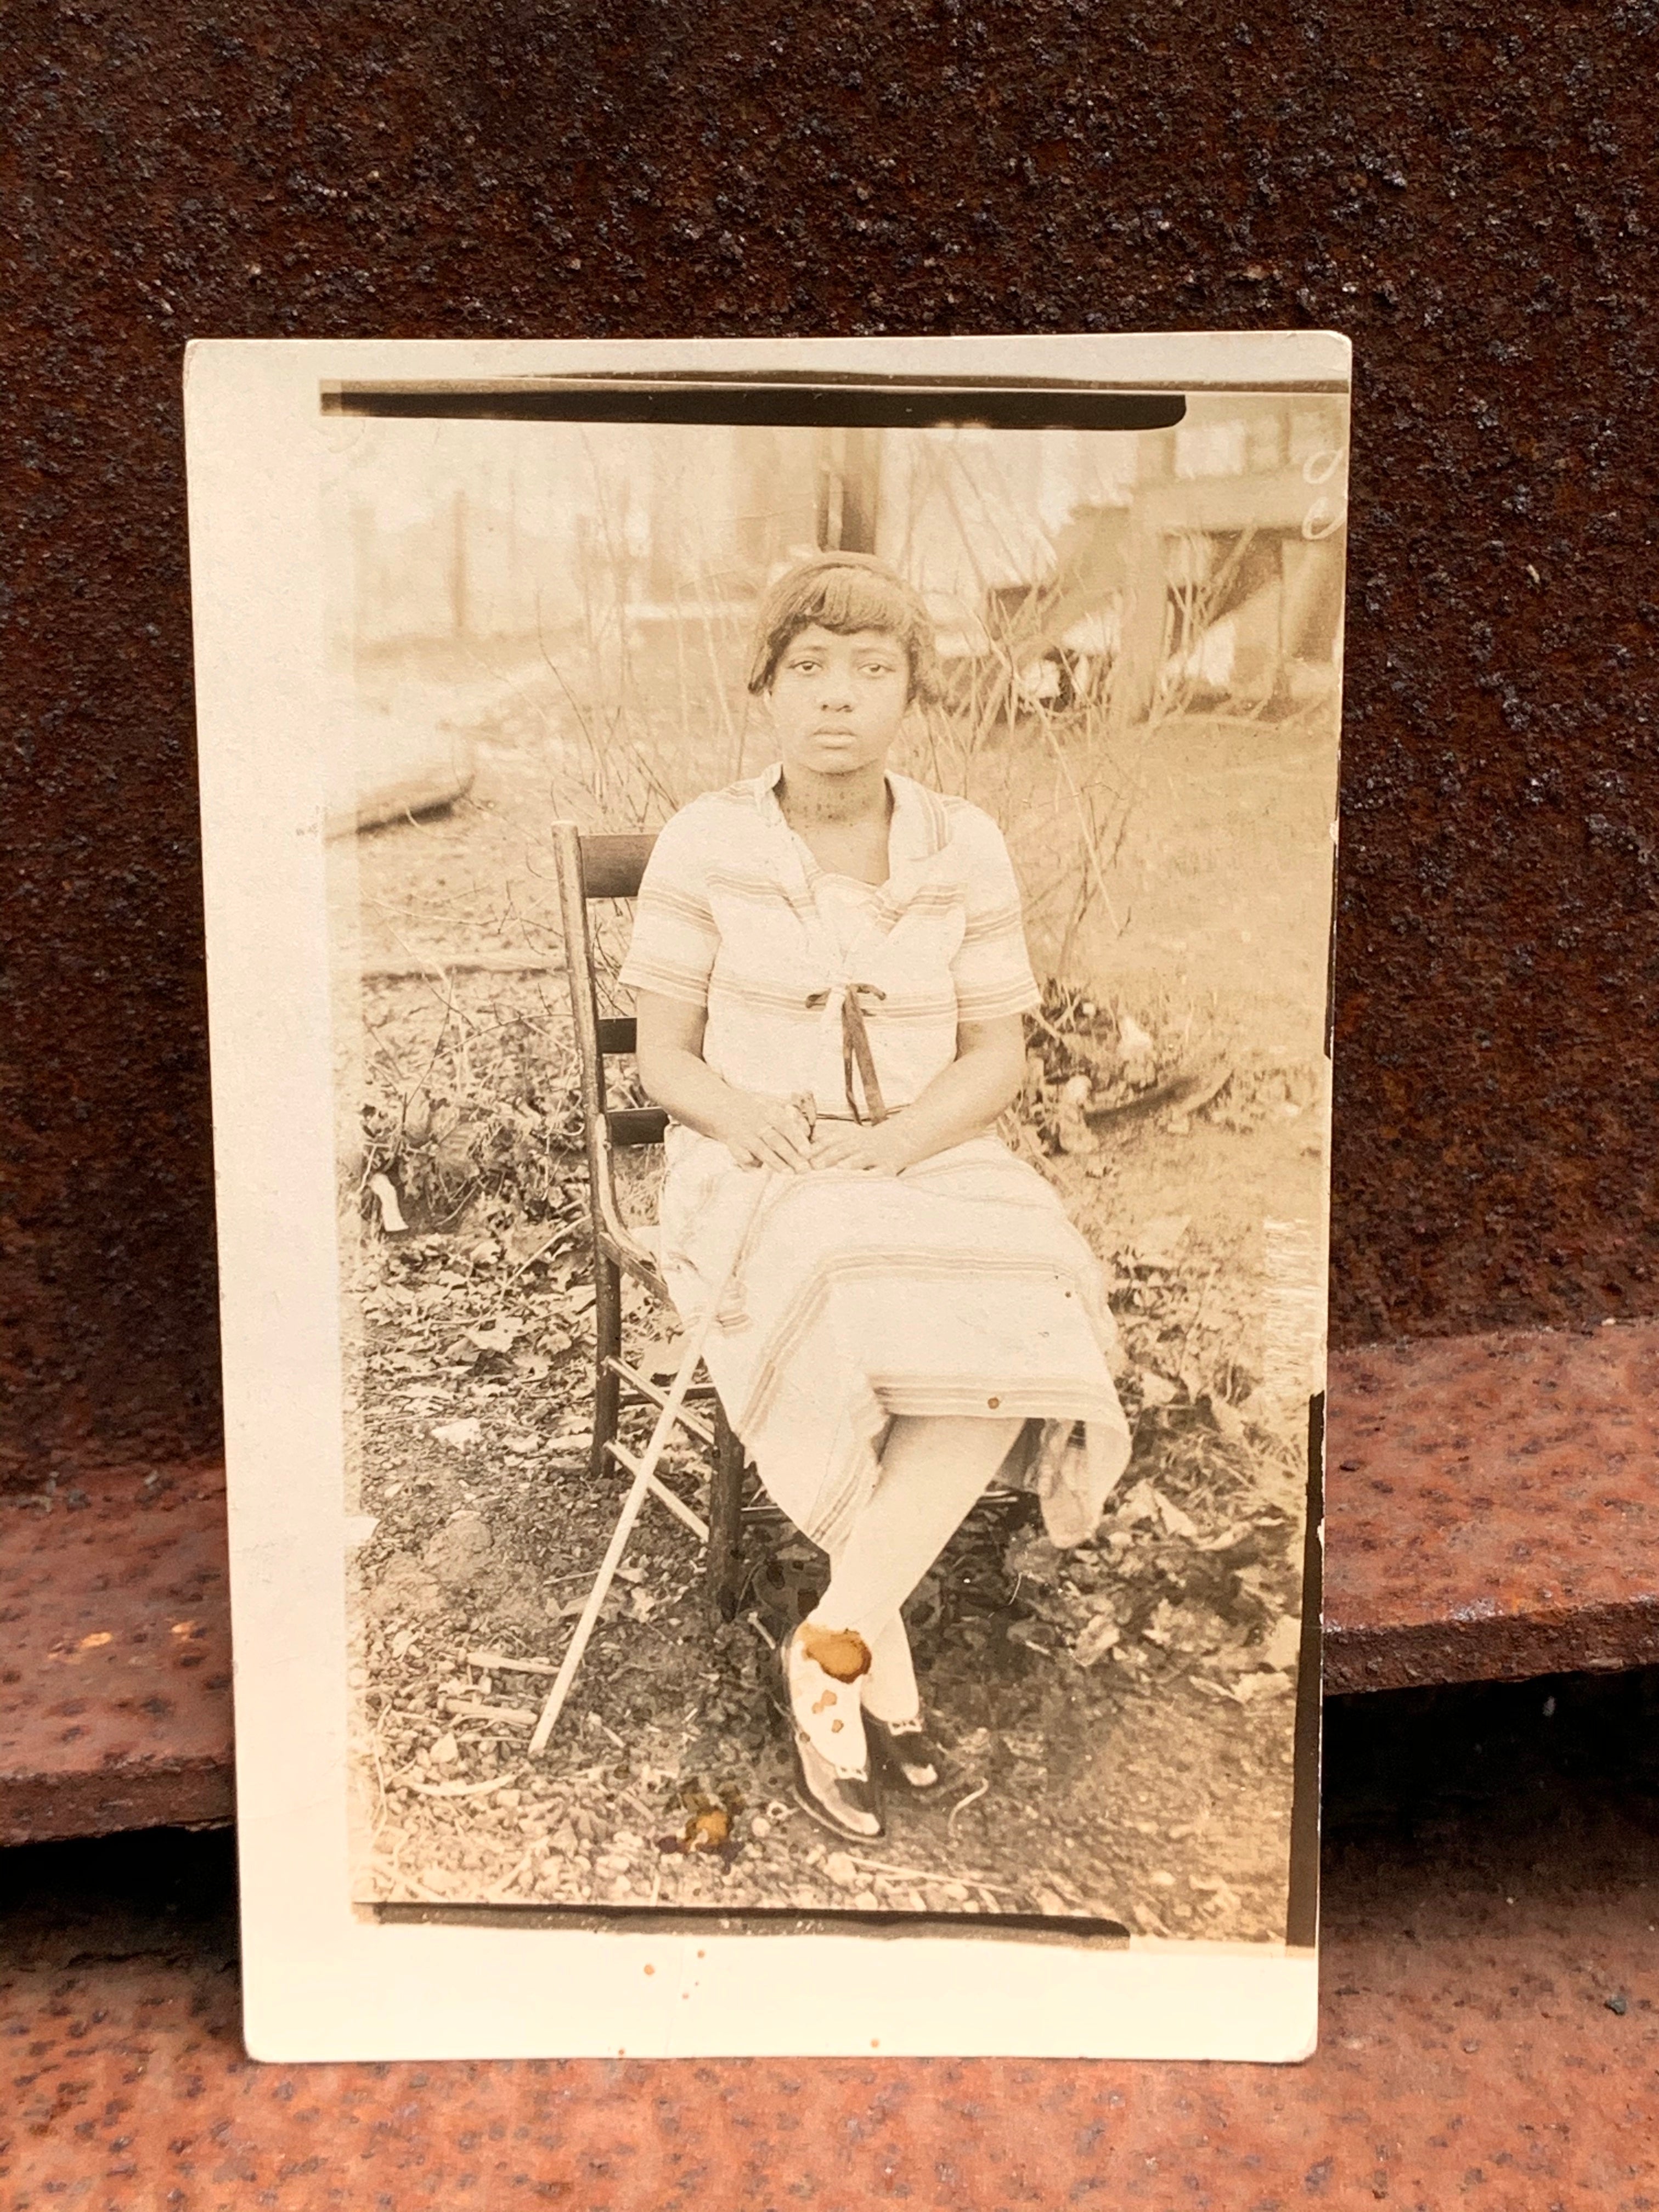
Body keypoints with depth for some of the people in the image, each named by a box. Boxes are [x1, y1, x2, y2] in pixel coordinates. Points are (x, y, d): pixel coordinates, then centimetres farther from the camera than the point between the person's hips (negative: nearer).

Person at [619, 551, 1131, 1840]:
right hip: (757, 1174, -2)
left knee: (1018, 1322, -31)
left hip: (931, 1164, 2)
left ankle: (831, 1645, -16)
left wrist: (893, 1143, -17)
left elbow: (996, 1057, 2)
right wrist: (735, 1111, -22)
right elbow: (664, 1055, 1)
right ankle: (887, 1670, -14)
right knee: (834, 1327, -36)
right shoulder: (706, 845, -1)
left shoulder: (965, 848, 4)